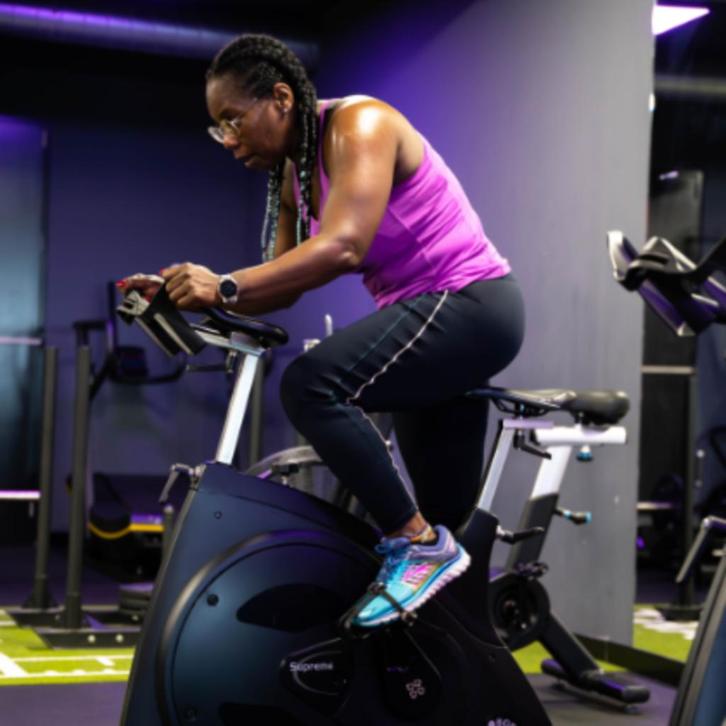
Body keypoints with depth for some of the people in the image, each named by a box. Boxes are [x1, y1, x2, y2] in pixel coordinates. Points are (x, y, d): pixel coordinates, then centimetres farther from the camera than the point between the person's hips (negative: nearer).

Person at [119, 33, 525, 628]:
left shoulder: (359, 125, -16)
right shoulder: (293, 175, 11)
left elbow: (343, 247, -31)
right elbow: (281, 285, 7)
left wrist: (226, 286, -35)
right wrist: (188, 294, -8)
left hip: (470, 305, -10)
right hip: (429, 317, 10)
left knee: (313, 385, -29)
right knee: (444, 517, 13)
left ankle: (420, 545, -20)